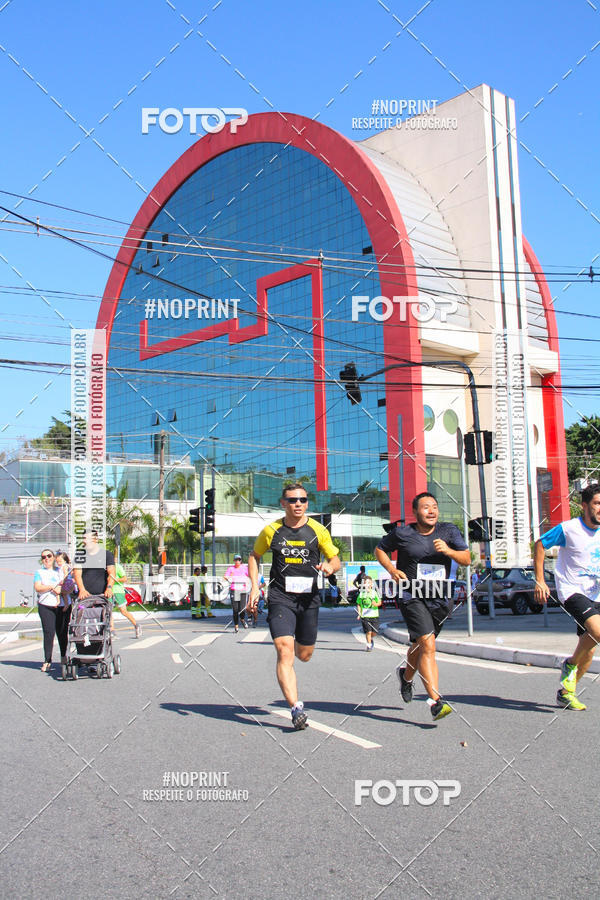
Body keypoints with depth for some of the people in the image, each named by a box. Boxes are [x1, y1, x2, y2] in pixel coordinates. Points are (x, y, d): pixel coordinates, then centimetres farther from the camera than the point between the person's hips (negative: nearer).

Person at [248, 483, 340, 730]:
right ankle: (297, 708, -18)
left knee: (304, 655, 14)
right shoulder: (271, 531, 2)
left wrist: (329, 567, -15)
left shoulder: (318, 530, 2)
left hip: (309, 599, 2)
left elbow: (335, 560, 9)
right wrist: (254, 586, 5)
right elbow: (254, 556, 17)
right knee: (285, 652, -17)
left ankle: (295, 643, 51)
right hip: (280, 598, -1)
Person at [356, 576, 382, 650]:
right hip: (365, 616, 0)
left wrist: (376, 604, -22)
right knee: (368, 631, -8)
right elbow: (358, 604, 10)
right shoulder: (361, 594, 5)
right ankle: (369, 645, 9)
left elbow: (380, 602, 1)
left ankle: (371, 639, 34)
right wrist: (359, 613, 0)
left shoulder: (375, 593, 2)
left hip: (374, 615, 0)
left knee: (374, 632, 0)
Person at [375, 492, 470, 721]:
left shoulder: (448, 530, 4)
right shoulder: (402, 533, -3)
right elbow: (380, 549, 12)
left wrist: (448, 551, -20)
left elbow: (466, 559, 0)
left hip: (439, 599, 4)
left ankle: (406, 675, 50)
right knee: (428, 644, -19)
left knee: (421, 646, 19)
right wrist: (391, 569, -5)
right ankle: (435, 701, -19)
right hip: (412, 597, -4)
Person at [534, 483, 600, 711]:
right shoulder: (568, 529, -11)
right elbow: (539, 545, -2)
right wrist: (539, 581, -6)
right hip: (571, 591, -6)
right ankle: (570, 664, 0)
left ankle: (565, 692, 25)